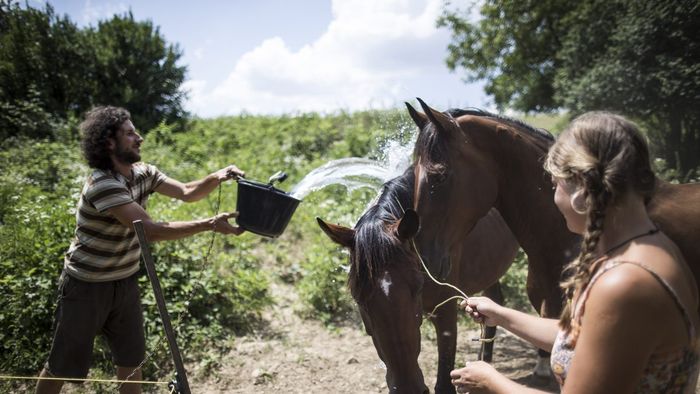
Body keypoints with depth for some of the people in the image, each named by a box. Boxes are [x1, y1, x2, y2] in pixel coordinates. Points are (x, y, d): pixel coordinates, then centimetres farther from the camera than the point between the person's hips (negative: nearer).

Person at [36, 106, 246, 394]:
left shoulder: (142, 173, -2)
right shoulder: (102, 184, -27)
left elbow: (187, 193, -6)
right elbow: (151, 230, -33)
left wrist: (216, 178, -26)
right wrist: (209, 225, -37)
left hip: (125, 282, 7)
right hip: (87, 285, -7)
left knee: (131, 360, 13)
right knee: (64, 366, 9)